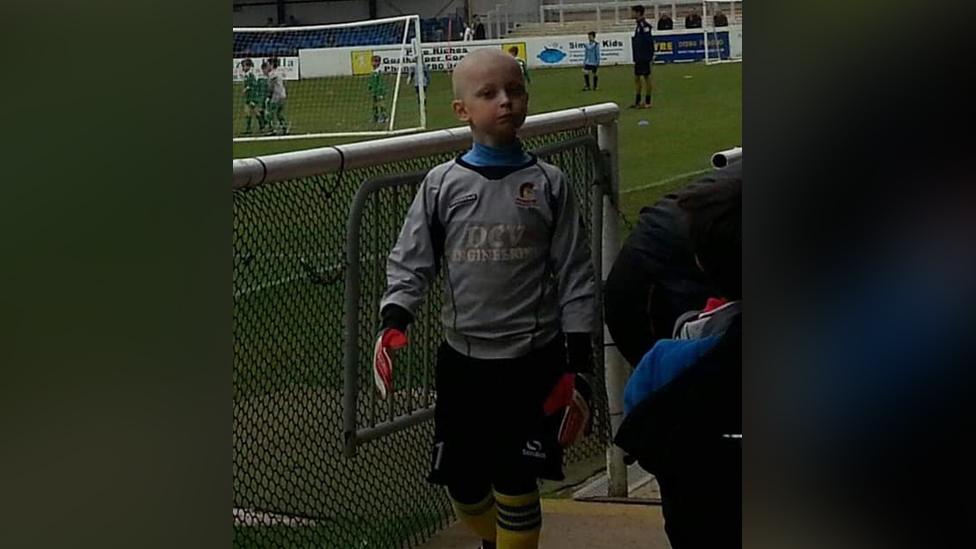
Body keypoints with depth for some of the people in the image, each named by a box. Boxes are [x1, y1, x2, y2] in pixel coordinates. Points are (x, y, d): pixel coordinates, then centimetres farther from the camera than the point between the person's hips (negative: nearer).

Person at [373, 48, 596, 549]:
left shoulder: (549, 185, -2)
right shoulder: (442, 185, -1)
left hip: (533, 360, -2)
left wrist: (579, 367, -4)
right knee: (463, 483, 11)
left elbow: (575, 278, 0)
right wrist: (392, 324, -16)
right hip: (463, 359, 2)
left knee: (514, 485, -3)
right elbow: (410, 262, 2)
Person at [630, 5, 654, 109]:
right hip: (638, 58, 10)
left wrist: (650, 56, -22)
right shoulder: (639, 25, 15)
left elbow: (649, 41, -20)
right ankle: (637, 102, 17)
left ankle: (647, 102, 3)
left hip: (644, 58, -10)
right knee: (636, 78, 12)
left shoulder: (644, 25, -15)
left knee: (646, 77, -3)